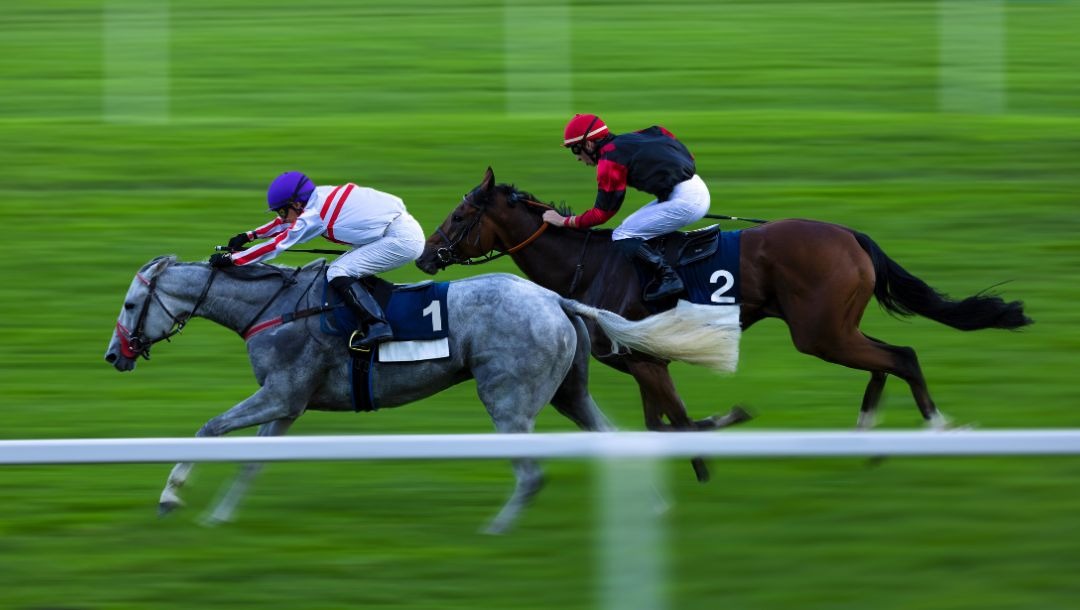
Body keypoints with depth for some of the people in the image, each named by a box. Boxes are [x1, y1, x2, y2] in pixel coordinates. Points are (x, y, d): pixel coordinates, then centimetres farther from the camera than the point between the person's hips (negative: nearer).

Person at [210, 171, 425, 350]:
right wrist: (249, 236, 30)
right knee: (343, 269, 15)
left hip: (400, 238, -9)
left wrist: (230, 258, -3)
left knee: (338, 274, -13)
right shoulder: (321, 196, 13)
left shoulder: (312, 218, -11)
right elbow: (288, 221, 29)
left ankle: (376, 326, -21)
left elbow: (275, 246, -8)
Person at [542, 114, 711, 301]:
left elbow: (602, 213, -5)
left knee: (622, 237, -6)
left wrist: (564, 221, 6)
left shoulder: (610, 159, -8)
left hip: (684, 200, -9)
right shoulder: (627, 141, 16)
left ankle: (668, 277, -12)